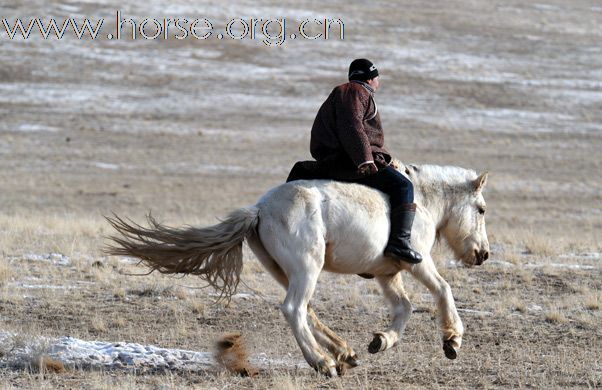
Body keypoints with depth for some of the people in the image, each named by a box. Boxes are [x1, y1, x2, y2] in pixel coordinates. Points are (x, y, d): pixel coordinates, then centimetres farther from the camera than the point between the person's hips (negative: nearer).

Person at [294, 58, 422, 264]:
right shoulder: (355, 92, -4)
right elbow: (351, 127, -19)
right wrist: (365, 160, -27)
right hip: (346, 162, -11)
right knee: (402, 185, -17)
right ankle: (399, 241, -31)